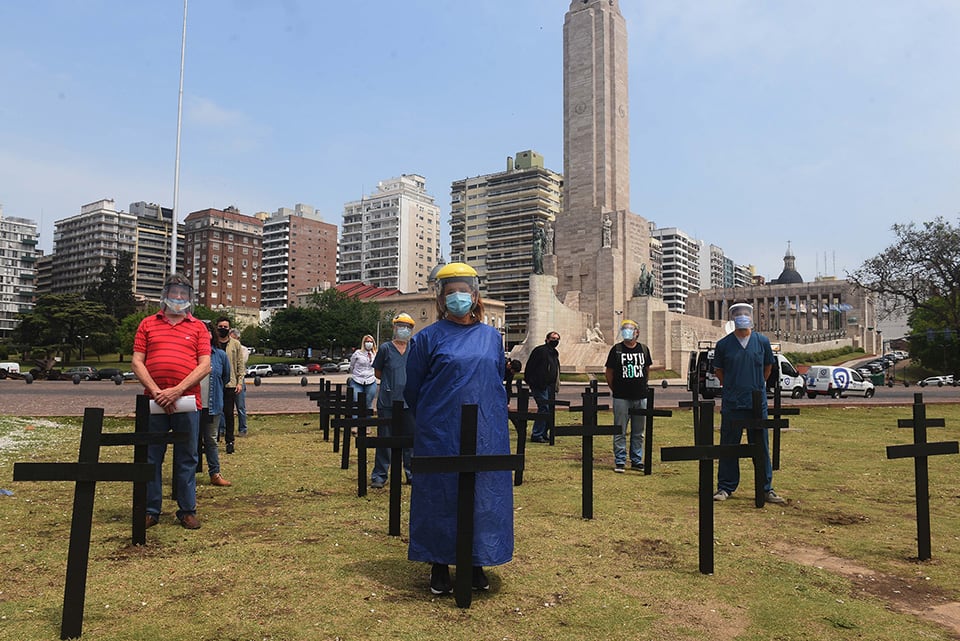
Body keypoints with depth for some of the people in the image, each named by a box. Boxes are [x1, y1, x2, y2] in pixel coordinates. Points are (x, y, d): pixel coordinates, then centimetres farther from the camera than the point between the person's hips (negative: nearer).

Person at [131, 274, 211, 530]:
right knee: (151, 458, 6)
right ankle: (150, 511, 18)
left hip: (187, 402, -1)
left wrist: (177, 390, -12)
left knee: (187, 459, 6)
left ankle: (187, 511, 16)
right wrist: (157, 391, -9)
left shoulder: (198, 328, 8)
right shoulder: (148, 324, 11)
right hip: (154, 402, 1)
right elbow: (137, 362, 4)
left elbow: (205, 365, 0)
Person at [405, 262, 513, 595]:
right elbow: (412, 389, 4)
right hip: (441, 437, -3)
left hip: (486, 434, 3)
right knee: (441, 496, 4)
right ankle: (439, 565, 19)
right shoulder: (428, 338, -2)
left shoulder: (492, 337, 9)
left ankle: (475, 562, 24)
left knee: (483, 496, 8)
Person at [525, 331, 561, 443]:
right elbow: (530, 367, -12)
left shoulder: (555, 353, 19)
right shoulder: (540, 350, -9)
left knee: (550, 409, 10)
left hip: (550, 387, 9)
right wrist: (530, 382, -15)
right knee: (544, 409, -13)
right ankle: (536, 435, -8)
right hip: (540, 386, -9)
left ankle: (544, 434, 20)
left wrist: (556, 386, 18)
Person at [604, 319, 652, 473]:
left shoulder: (644, 349, 9)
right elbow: (608, 372, 4)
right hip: (621, 398, -3)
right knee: (620, 431, 0)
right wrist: (614, 389, 2)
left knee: (639, 432, 10)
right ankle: (620, 461, 7)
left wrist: (642, 385, 14)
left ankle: (637, 461, 20)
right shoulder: (616, 349, -1)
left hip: (640, 397, 3)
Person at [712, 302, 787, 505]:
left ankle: (766, 489, 18)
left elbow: (768, 367, 17)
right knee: (728, 447, 5)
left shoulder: (762, 342, 4)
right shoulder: (723, 344, 0)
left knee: (761, 448, 7)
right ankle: (725, 488, 15)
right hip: (731, 404, -1)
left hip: (758, 403, 1)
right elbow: (718, 371, 12)